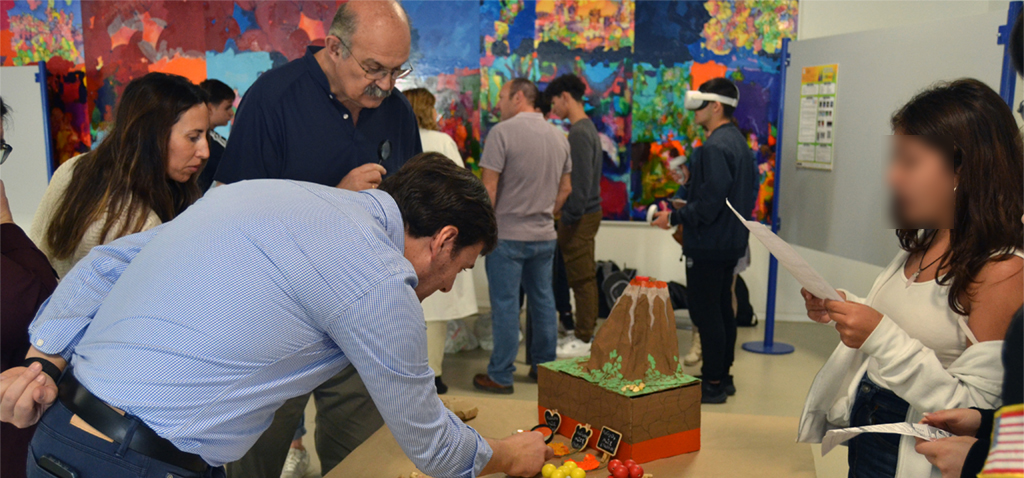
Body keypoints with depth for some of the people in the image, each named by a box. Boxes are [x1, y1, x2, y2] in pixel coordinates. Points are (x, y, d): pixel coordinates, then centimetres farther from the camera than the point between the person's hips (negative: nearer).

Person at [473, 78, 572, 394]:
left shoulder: (502, 132, -11)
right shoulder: (558, 136, 9)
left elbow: (489, 187, -14)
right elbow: (565, 188, 15)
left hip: (508, 234, -6)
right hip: (544, 235, 6)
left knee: (505, 304, 0)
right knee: (543, 300, 14)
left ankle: (501, 376, 8)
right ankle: (544, 367, 24)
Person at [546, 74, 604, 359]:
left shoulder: (579, 133, -17)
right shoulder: (587, 128, 14)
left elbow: (581, 181, -22)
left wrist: (570, 217, -18)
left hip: (580, 216, -10)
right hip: (588, 211, 10)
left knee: (581, 278, -3)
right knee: (585, 277, 15)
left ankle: (583, 340, 4)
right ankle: (585, 332, 25)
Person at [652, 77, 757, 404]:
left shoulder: (714, 147, -20)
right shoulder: (738, 141, 14)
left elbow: (711, 199, -25)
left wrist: (675, 218, -13)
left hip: (709, 243, -11)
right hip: (731, 240, 11)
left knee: (705, 312, -3)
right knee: (723, 309, 16)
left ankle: (712, 384, 4)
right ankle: (723, 377, 26)